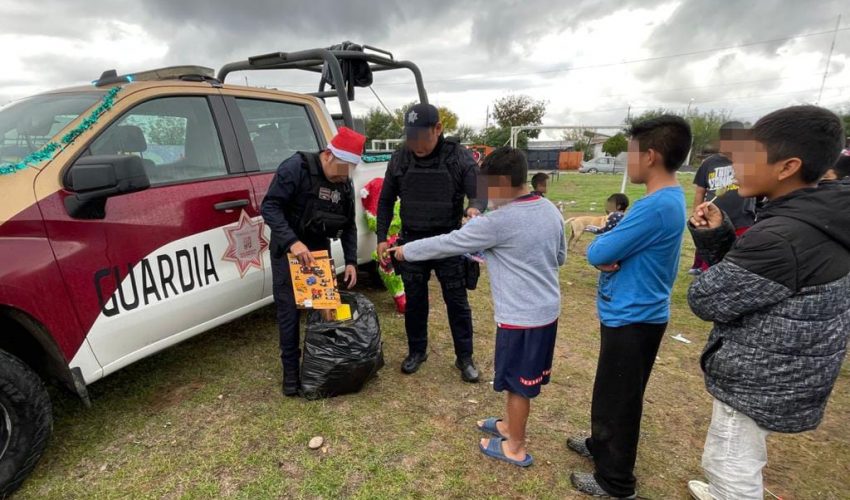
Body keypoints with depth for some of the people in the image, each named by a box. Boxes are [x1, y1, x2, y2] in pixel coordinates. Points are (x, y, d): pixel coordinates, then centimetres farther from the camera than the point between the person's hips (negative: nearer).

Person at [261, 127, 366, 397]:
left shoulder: (345, 184, 0)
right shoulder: (296, 167, -19)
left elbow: (349, 225, 7)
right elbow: (270, 207, -23)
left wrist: (351, 261, -2)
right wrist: (292, 242, -35)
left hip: (320, 250, 5)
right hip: (288, 249, -5)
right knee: (289, 311, 0)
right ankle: (291, 371, 16)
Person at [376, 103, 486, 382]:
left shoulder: (460, 157, -9)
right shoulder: (399, 159, -1)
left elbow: (479, 194, -8)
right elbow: (385, 201, 7)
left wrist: (475, 208, -33)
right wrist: (382, 238, 1)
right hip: (412, 243, 2)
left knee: (457, 302, 8)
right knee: (414, 301, 14)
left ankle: (464, 358, 26)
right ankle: (416, 351, 35)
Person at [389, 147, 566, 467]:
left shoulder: (499, 222, -22)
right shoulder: (550, 211, 2)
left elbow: (448, 243, -14)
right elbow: (559, 257, 14)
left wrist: (406, 251, -1)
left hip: (521, 317, -8)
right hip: (548, 310, 8)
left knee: (517, 383, 11)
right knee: (522, 378, 24)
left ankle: (515, 448, 31)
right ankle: (510, 426, 44)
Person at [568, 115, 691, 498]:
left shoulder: (656, 206, -27)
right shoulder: (670, 197, 6)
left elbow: (596, 253, -24)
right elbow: (622, 245, 7)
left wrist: (604, 247, -4)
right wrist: (611, 252, -13)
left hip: (632, 318, -9)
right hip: (634, 312, 10)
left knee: (619, 398, 8)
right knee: (614, 391, 25)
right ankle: (602, 445, 46)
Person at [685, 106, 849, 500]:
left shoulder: (781, 238, -32)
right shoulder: (815, 221, 0)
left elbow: (705, 300, -23)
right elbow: (740, 272, 6)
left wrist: (715, 237, -7)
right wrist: (716, 235, -10)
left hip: (757, 383, -10)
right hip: (781, 377, 10)